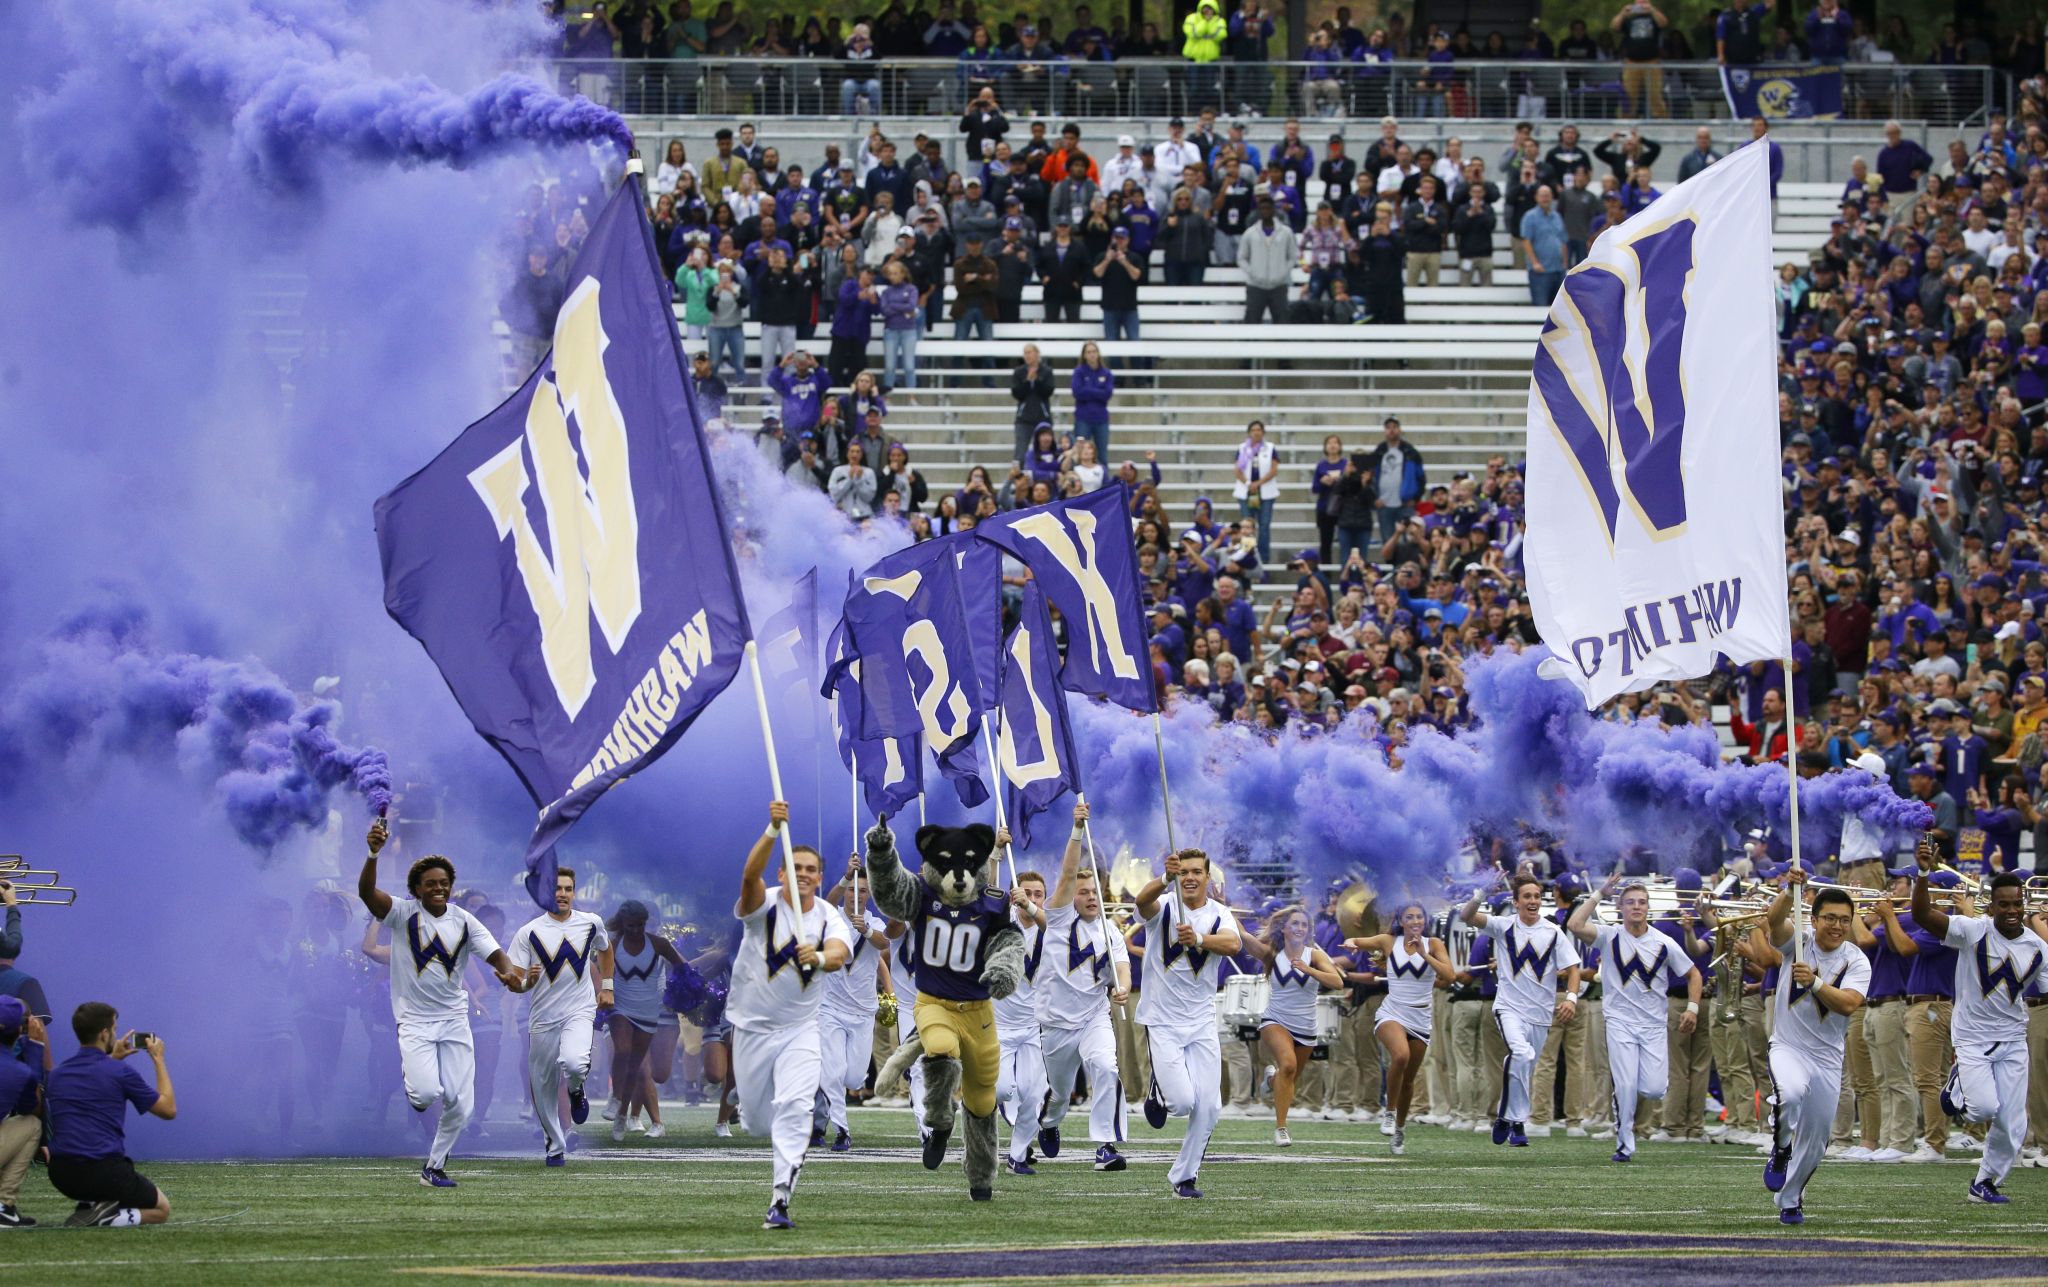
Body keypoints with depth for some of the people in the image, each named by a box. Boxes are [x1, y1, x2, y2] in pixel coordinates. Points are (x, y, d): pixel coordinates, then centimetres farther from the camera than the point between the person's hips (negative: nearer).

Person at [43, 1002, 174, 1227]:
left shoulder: (56, 1075, 9)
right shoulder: (120, 1073, -9)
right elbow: (168, 1109, 5)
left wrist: (112, 1058, 36)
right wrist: (158, 1060, 14)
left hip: (62, 1175, 6)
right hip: (104, 1173, -6)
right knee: (161, 1209, 18)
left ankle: (90, 1206, 6)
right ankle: (107, 1217, -11)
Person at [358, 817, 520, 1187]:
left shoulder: (464, 922, 3)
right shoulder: (403, 914, -6)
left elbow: (494, 952, -8)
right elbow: (366, 891, -22)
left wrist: (508, 971, -32)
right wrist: (373, 853, -40)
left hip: (454, 1019, 3)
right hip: (414, 1021, -3)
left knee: (459, 1103, -2)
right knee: (428, 1092, -20)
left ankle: (435, 1166, 20)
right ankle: (415, 1090, 20)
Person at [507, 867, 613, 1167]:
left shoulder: (591, 923, 2)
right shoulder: (529, 933, -5)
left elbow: (604, 948, 26)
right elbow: (514, 982, -6)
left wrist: (607, 986, 22)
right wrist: (527, 982, -28)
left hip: (580, 1010, -1)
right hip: (543, 1017, 1)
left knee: (574, 1063, -29)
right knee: (543, 1088, 5)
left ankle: (576, 1091, 7)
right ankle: (556, 1147, 25)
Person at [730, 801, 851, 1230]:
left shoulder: (829, 918, -5)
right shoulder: (764, 904, -10)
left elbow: (840, 954, -26)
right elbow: (751, 874, -33)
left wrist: (821, 957, -50)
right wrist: (773, 830, -48)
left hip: (800, 1029, 0)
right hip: (752, 1028, 0)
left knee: (793, 1108, -19)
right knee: (756, 1120, 9)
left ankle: (781, 1201, -20)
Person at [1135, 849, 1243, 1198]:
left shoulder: (1219, 915, 0)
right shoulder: (1164, 906, -6)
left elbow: (1234, 944, -23)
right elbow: (1143, 900, -32)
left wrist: (1199, 940, -44)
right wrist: (1165, 879, -54)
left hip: (1202, 1022, 3)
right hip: (1162, 1021, -3)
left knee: (1208, 1107, -3)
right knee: (1183, 1101, -15)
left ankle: (1184, 1176, 15)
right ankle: (1157, 1091, 20)